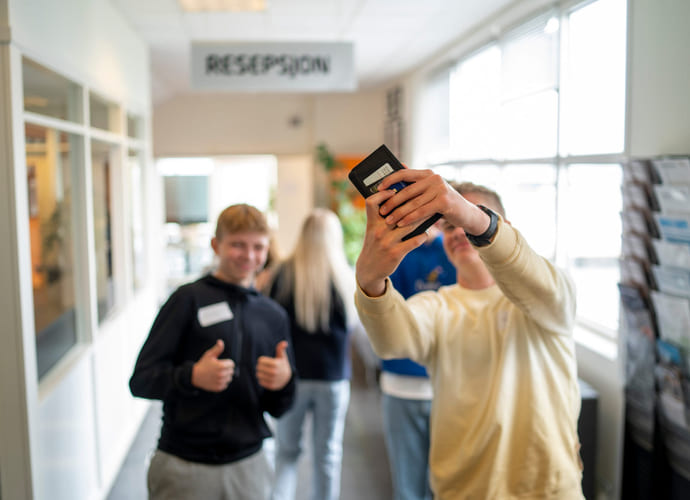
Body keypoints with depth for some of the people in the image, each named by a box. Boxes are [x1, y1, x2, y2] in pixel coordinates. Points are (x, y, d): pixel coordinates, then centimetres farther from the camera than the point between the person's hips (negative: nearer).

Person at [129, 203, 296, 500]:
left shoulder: (274, 316, 9)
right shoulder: (189, 299, -4)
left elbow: (277, 409, 12)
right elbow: (141, 380, -7)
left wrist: (284, 382, -9)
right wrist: (192, 376, -24)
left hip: (248, 467, 4)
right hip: (184, 468, -4)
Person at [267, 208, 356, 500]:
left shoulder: (285, 273, -9)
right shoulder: (346, 276, -8)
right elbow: (351, 321, 4)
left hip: (291, 375, 0)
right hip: (333, 377, 0)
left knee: (286, 451, 15)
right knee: (328, 454, 13)